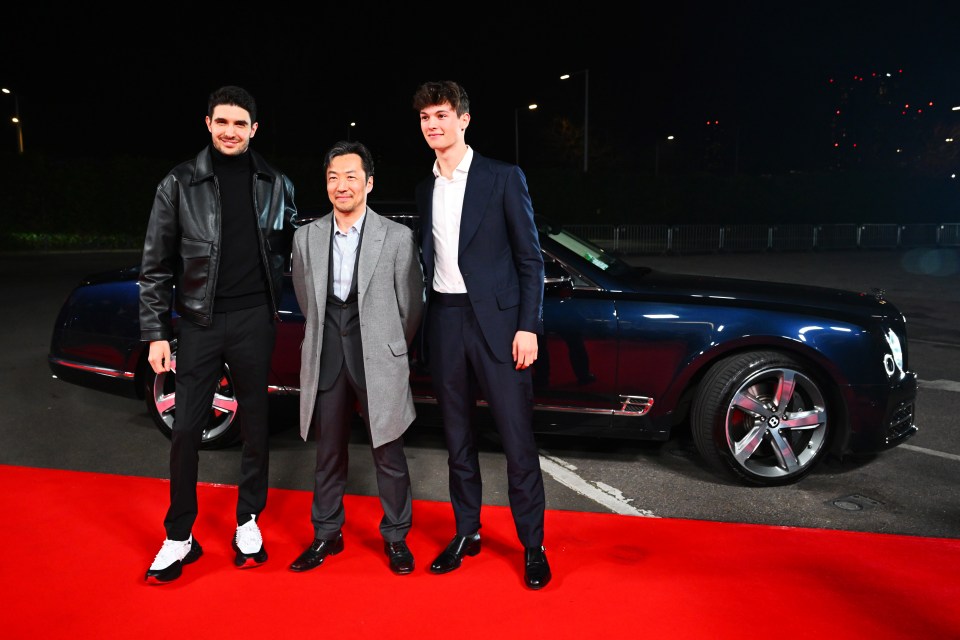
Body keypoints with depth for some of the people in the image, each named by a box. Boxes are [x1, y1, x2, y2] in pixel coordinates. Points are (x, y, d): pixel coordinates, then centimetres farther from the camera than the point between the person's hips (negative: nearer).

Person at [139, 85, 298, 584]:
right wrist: (156, 333, -3)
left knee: (255, 426, 9)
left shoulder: (275, 185, 5)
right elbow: (155, 266, 1)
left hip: (254, 319, 1)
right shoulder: (179, 184, 1)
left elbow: (288, 250, 12)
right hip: (199, 321, -1)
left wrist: (284, 306, 3)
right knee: (186, 430, 3)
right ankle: (179, 537, 18)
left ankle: (248, 522, 26)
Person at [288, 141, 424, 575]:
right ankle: (327, 534, 29)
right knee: (328, 452, 13)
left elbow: (411, 306, 3)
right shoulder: (306, 237, 5)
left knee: (388, 453, 5)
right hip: (326, 360, 3)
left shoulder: (397, 237, -5)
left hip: (378, 360, -3)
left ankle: (395, 536, 23)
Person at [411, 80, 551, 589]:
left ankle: (533, 545, 13)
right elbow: (427, 260, 15)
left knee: (517, 438, -1)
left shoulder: (504, 178, -1)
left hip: (496, 320, -4)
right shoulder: (425, 190, 14)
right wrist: (425, 327, 9)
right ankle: (466, 532, 27)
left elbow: (530, 257, -3)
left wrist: (528, 327, -11)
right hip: (443, 323, 5)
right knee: (457, 437, 13)